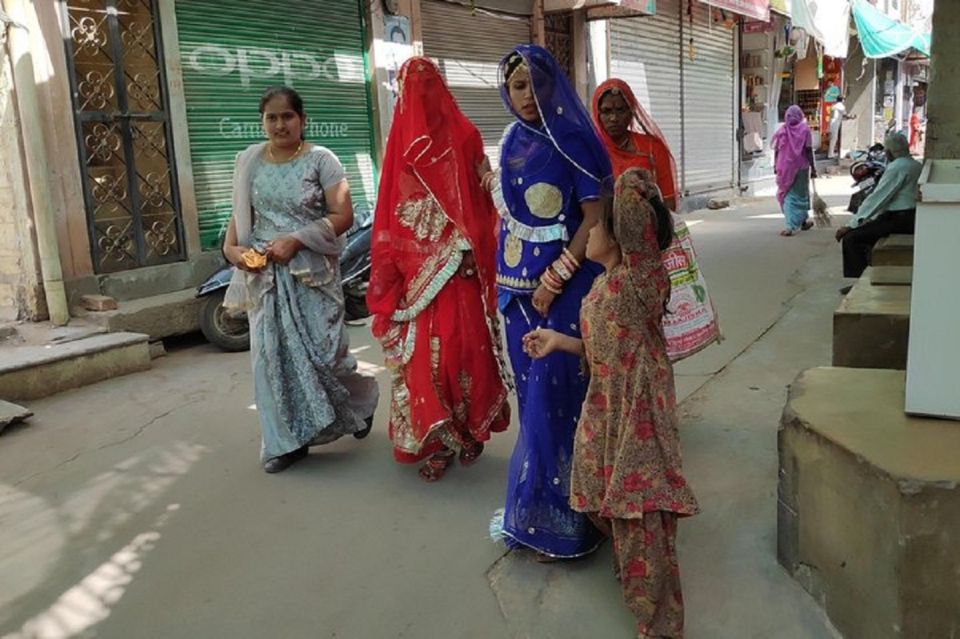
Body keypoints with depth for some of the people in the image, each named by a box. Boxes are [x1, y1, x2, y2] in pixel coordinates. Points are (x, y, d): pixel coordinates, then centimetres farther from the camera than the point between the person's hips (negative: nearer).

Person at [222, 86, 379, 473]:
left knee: (323, 351, -3)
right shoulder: (249, 161, 9)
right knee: (273, 355, 3)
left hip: (313, 272, -4)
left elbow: (342, 216, -10)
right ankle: (287, 440, 14)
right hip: (264, 274, 4)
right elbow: (240, 215, 13)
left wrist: (295, 241, -18)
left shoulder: (321, 159, -4)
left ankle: (361, 400, 28)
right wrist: (231, 247, -6)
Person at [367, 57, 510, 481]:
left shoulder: (463, 136, 3)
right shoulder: (403, 142, 12)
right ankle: (435, 441, 11)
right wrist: (390, 271, 8)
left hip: (459, 266, -2)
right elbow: (392, 213, 11)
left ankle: (469, 430, 17)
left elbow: (481, 199, -1)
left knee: (466, 347, 0)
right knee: (422, 354, 1)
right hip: (417, 268, 3)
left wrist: (470, 246, -11)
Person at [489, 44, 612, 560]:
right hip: (520, 285, 6)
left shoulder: (574, 141, -9)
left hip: (565, 286, -6)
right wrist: (509, 279, 11)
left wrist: (554, 280, -17)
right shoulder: (511, 143, 11)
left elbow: (595, 218, -14)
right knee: (532, 395, 13)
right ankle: (535, 503, 28)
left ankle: (556, 518, 11)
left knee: (556, 396, -3)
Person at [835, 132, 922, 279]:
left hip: (898, 220, -10)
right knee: (862, 232, 21)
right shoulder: (917, 166, 14)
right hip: (911, 218, 10)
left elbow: (877, 198, -16)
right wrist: (871, 219, 16)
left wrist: (851, 225, -13)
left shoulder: (896, 168, -15)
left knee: (851, 238, -11)